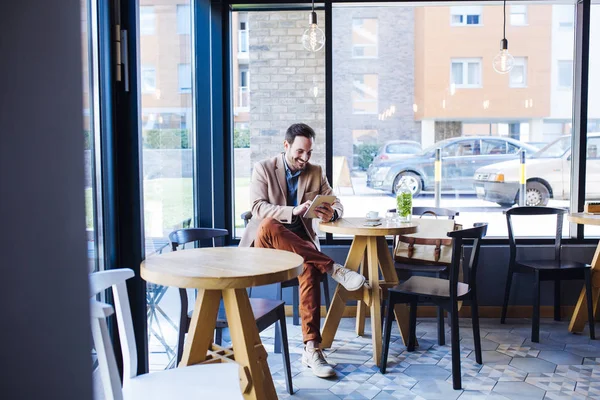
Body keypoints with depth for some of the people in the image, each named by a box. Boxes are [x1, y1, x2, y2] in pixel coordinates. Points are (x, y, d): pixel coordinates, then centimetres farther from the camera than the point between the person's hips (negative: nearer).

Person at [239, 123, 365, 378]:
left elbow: (337, 206, 7)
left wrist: (330, 213, -20)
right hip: (265, 243, -2)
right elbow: (258, 209, -13)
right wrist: (294, 211, -28)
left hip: (300, 243, 2)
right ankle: (333, 269, -36)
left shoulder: (316, 173, 9)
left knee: (311, 268, -33)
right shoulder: (263, 168, -1)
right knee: (268, 226, -39)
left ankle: (311, 349, -32)